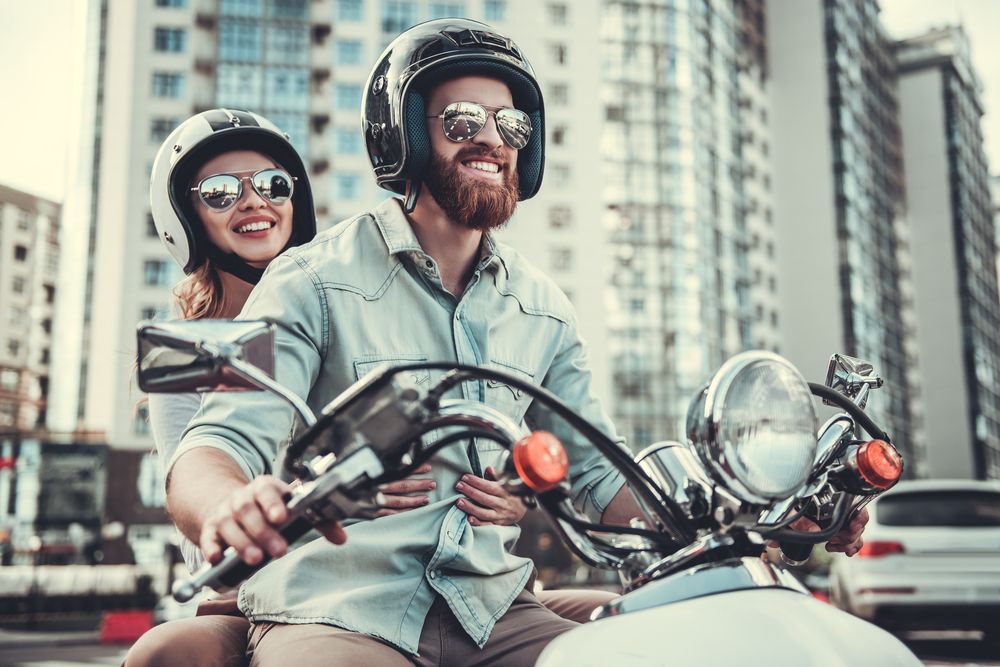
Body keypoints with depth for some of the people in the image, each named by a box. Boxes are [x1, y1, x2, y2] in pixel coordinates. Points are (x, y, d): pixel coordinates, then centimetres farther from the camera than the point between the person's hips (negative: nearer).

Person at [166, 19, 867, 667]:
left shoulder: (544, 309, 12)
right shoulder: (316, 281, -3)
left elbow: (597, 474, 12)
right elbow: (213, 449, -12)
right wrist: (232, 504, -38)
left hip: (493, 609, 5)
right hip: (337, 610, -4)